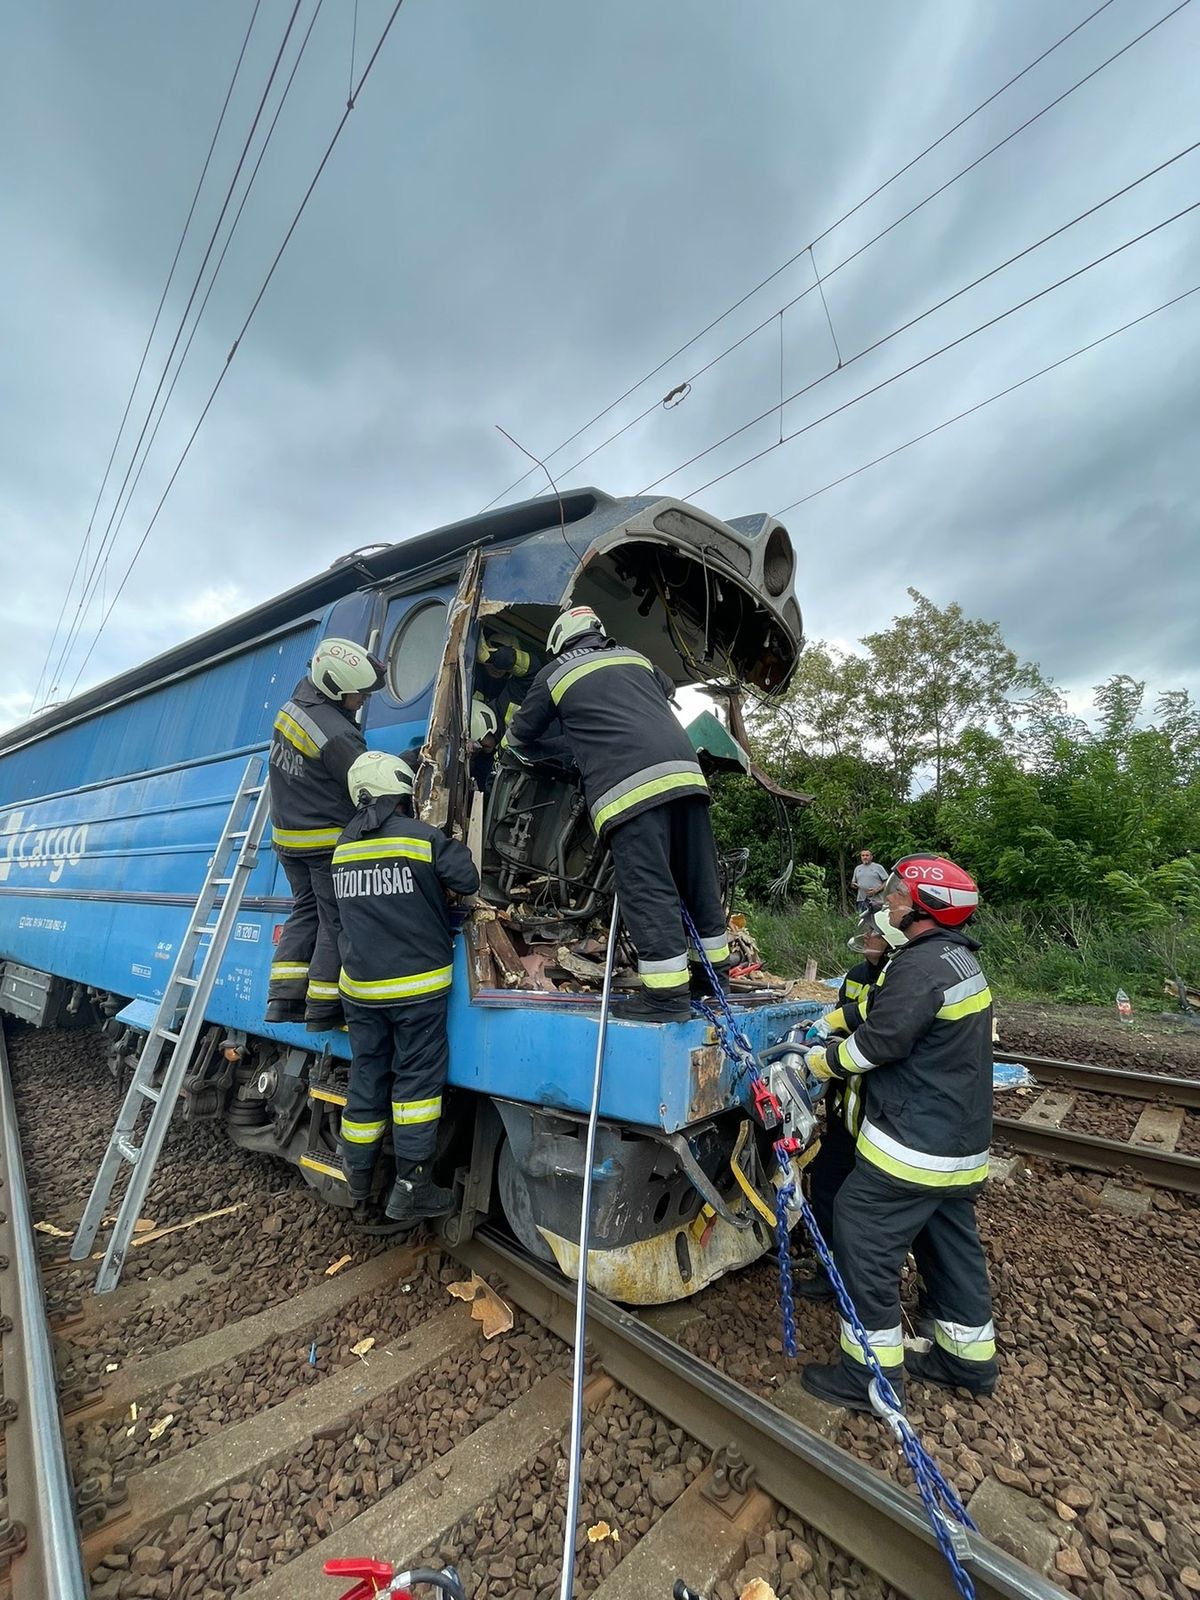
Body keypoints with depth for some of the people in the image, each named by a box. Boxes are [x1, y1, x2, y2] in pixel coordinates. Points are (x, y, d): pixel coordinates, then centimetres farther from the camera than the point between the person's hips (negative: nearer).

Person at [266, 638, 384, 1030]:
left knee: (306, 911, 18)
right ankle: (323, 1008, 13)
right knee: (335, 921, 4)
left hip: (287, 837, 8)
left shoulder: (296, 699, -1)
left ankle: (283, 997, 19)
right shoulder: (337, 736, -26)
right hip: (328, 842, -8)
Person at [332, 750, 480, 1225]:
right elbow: (468, 879, -15)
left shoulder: (343, 845, 7)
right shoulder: (421, 836, -13)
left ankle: (358, 1180, 34)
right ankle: (410, 1187, 10)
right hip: (417, 983, -6)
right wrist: (439, 884, 7)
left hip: (359, 986, 6)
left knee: (366, 1075, 18)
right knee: (417, 1075, 4)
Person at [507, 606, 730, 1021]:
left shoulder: (554, 673, 15)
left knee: (647, 889, -4)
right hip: (684, 769, 6)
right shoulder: (635, 658, 27)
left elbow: (522, 734, 26)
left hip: (628, 785, -6)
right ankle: (714, 967, 29)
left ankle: (668, 993, -3)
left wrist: (509, 740, 50)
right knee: (698, 877, 14)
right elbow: (668, 691, 47)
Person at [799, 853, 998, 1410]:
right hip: (959, 1142, 10)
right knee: (952, 1244, 23)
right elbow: (874, 1007, 13)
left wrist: (816, 1061, -9)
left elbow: (874, 1045, -24)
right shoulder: (959, 959, 9)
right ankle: (968, 1358, 40)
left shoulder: (922, 965, -24)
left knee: (864, 1243, 3)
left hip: (911, 1145, -10)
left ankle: (872, 1372, 17)